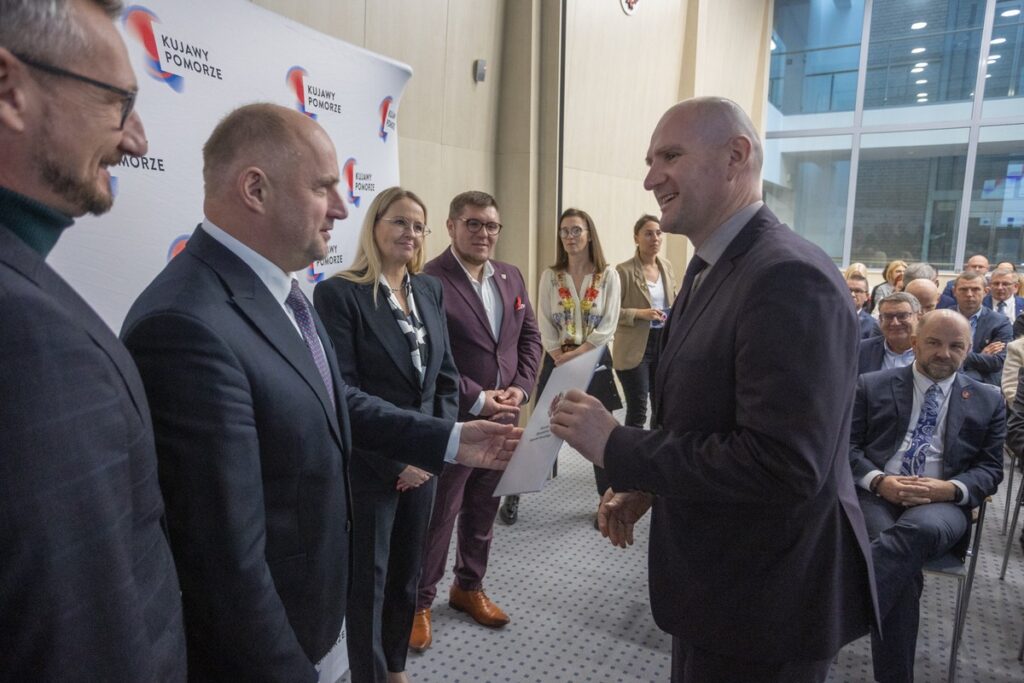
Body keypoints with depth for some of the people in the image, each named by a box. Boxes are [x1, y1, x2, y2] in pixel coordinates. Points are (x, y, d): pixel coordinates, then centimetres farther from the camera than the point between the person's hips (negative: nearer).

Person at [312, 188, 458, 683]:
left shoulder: (430, 290, 6)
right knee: (368, 577, 11)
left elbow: (446, 374, 8)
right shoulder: (338, 293, -13)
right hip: (369, 465, -6)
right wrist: (395, 458, -16)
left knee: (407, 570, 20)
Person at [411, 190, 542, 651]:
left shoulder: (511, 276, 9)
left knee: (483, 512, 20)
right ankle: (419, 602, 28)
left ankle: (469, 588, 39)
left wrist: (520, 388, -3)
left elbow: (529, 337, 11)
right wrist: (477, 400, -19)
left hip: (501, 419, 7)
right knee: (438, 517, 9)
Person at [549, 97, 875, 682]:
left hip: (766, 599, -9)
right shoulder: (711, 269, 6)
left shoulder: (789, 277, -25)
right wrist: (647, 485, 1)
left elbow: (782, 466, -31)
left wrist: (617, 446, -24)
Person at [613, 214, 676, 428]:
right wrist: (640, 314, -22)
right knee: (637, 410, -1)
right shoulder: (624, 270, -11)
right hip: (634, 348, -6)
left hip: (664, 343, 6)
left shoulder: (667, 266, 8)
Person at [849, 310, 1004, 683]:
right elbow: (848, 446, 7)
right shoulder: (871, 386, 12)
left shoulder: (988, 400, 16)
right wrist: (879, 481, -13)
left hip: (942, 504, 0)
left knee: (920, 528, -38)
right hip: (876, 495, 0)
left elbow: (990, 469, 11)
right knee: (904, 569, -32)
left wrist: (949, 489, -11)